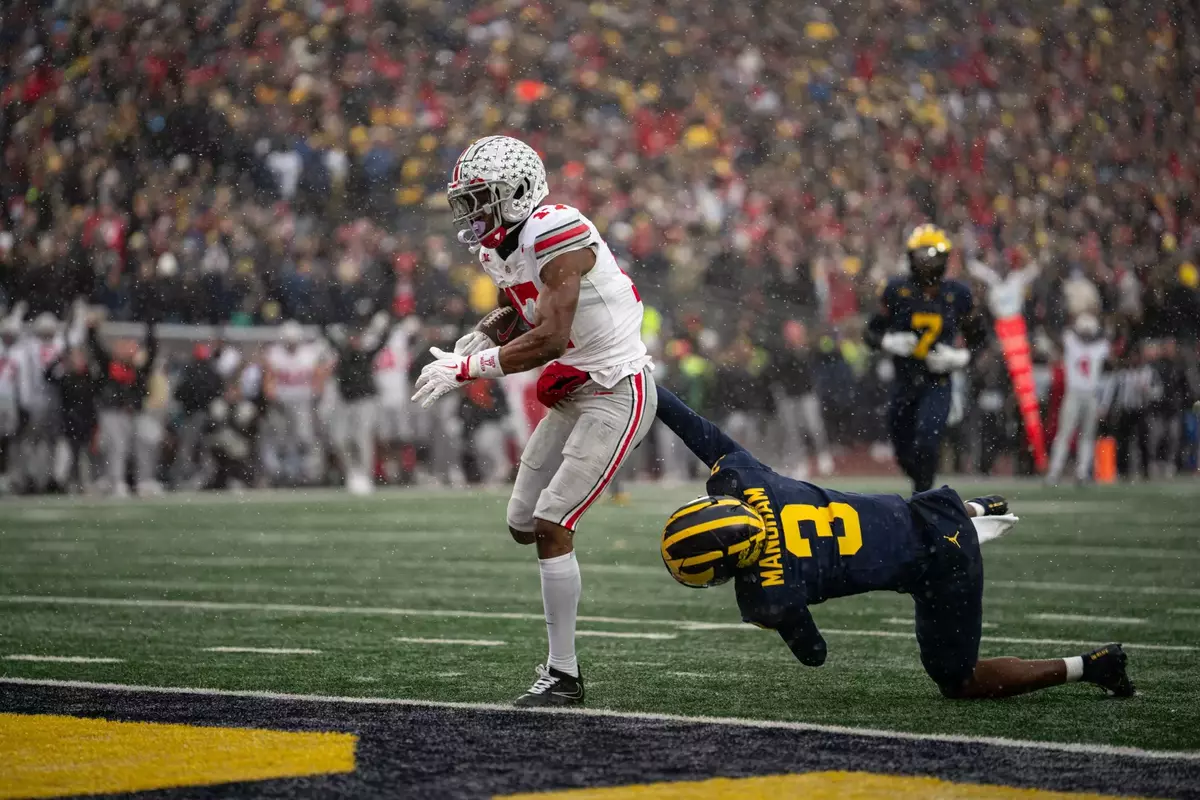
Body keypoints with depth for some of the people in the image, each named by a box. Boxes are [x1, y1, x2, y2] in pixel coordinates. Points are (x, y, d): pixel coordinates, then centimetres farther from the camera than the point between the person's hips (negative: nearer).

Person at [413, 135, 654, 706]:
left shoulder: (557, 236, -23)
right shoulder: (499, 250, 5)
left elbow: (549, 340, -29)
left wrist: (465, 369, -24)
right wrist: (480, 336, 5)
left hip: (616, 394, -10)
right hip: (572, 396, 10)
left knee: (551, 526, -13)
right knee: (523, 525, 10)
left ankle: (563, 674, -6)